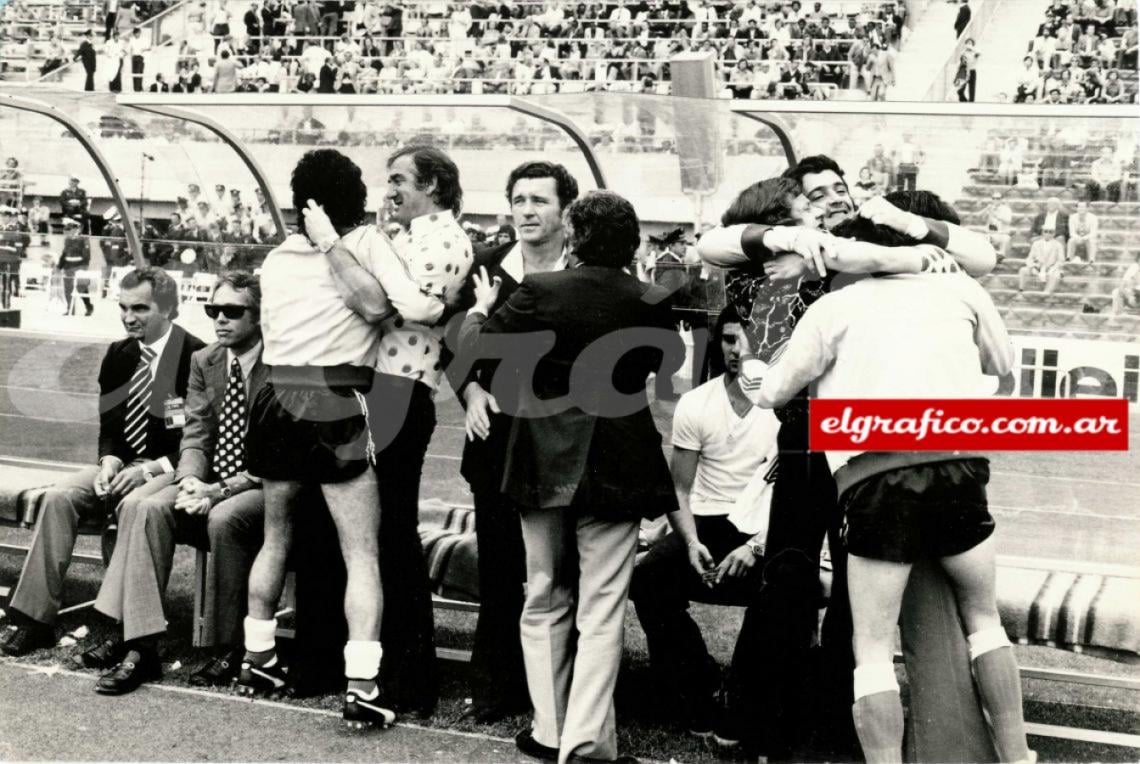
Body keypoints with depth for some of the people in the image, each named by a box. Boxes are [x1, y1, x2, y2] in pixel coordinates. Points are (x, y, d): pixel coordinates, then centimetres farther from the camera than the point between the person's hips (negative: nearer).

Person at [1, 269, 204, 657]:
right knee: (58, 497, -19)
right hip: (123, 465, 6)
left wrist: (149, 469, -21)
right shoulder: (118, 355, 11)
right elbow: (109, 425, 14)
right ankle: (35, 618, -16)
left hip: (170, 471, -6)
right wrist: (110, 461, -7)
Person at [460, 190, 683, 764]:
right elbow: (664, 363, 10)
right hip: (615, 469, 0)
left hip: (545, 461, 1)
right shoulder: (650, 303, -8)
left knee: (545, 601, 14)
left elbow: (475, 347, -4)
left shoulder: (540, 291, -10)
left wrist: (480, 308, 15)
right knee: (601, 612, 3)